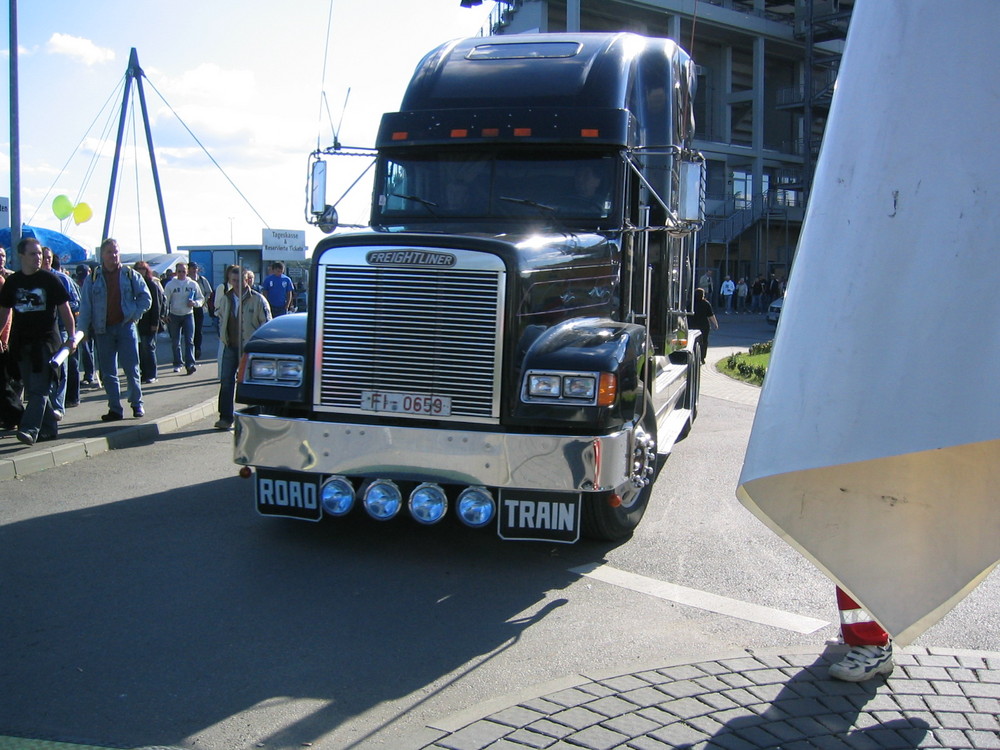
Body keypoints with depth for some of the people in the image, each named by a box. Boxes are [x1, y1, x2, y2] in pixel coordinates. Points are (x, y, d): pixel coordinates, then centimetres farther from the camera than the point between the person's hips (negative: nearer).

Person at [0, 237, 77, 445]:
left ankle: (30, 429, -16)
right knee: (33, 389, 8)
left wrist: (71, 337, -6)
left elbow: (64, 309, 0)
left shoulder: (49, 279, -1)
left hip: (46, 340, -4)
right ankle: (49, 428, 16)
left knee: (39, 388, -10)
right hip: (21, 342, 4)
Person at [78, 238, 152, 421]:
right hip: (103, 330, 2)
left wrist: (135, 314, -4)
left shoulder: (130, 275, 4)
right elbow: (85, 306, 3)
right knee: (108, 372, 4)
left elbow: (145, 297, 7)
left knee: (131, 368, -2)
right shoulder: (93, 278, 5)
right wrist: (83, 329, -5)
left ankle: (137, 403, 12)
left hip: (126, 326, -1)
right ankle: (114, 409, 9)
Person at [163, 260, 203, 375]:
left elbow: (201, 298, 9)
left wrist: (194, 303, -12)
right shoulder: (170, 285, -1)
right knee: (175, 342, 7)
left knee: (189, 340, -10)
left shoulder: (192, 284, 2)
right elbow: (165, 301, 1)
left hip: (188, 315, 0)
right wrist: (165, 315, -8)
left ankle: (190, 364, -16)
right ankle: (177, 364, 19)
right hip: (174, 316, 0)